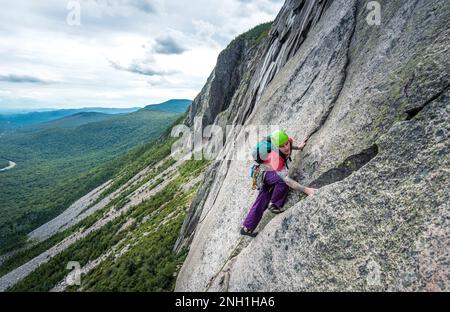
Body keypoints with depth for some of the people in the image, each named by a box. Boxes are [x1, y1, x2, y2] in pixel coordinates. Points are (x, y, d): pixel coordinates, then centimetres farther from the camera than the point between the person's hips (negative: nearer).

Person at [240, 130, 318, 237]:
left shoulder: (289, 140, -24)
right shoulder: (276, 158, -44)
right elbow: (287, 180, -48)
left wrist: (298, 147, 6)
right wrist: (305, 189, -52)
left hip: (271, 174, 7)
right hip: (263, 173, -7)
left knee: (262, 202, 9)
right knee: (283, 180, -36)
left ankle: (246, 228, 18)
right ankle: (274, 204, -13)